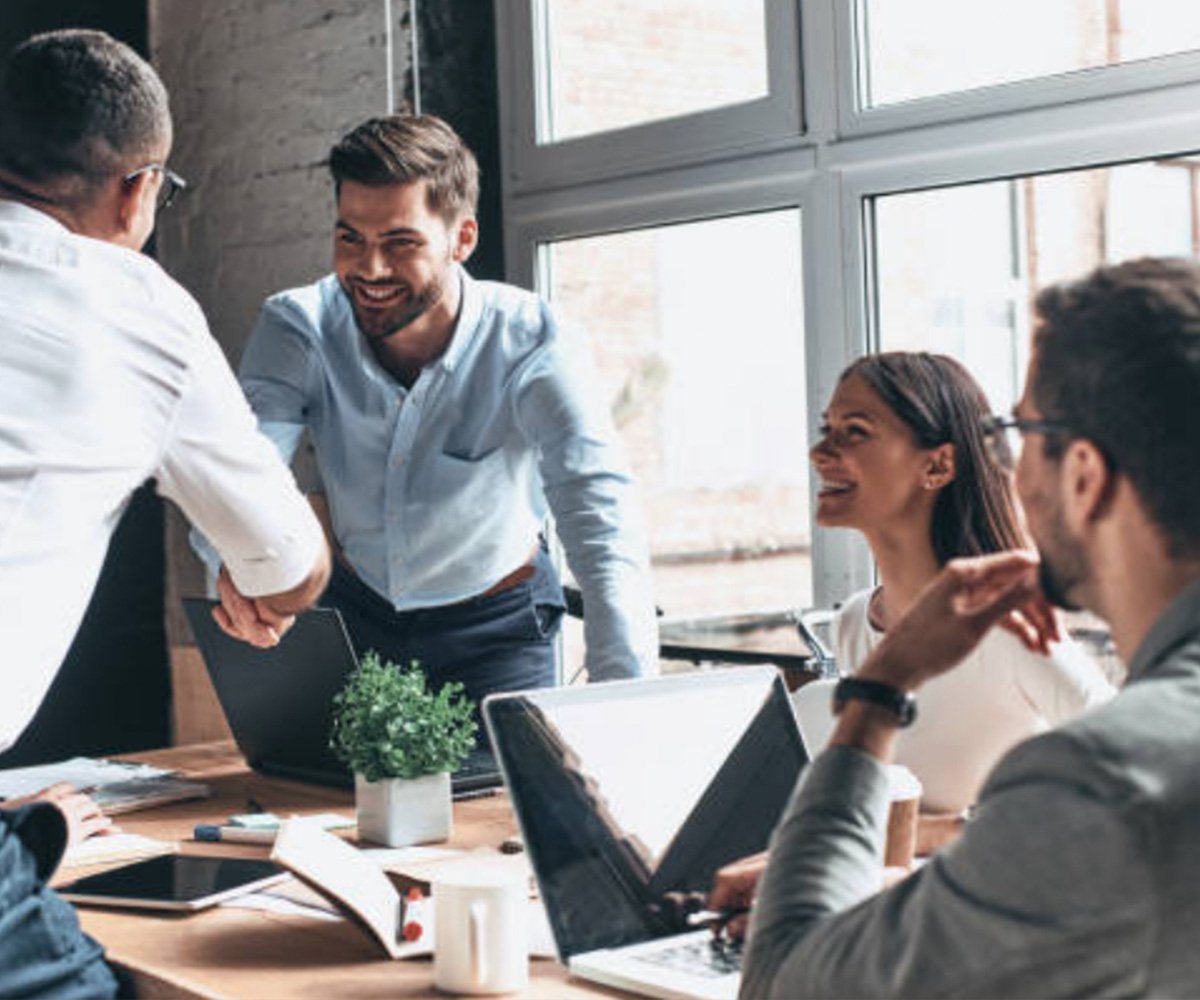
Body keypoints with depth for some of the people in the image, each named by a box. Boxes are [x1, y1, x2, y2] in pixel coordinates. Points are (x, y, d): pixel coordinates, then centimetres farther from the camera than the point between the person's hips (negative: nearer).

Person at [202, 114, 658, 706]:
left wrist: (627, 709, -49)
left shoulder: (528, 342, -24)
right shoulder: (297, 329, -17)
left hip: (496, 625, -2)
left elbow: (600, 516, -34)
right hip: (355, 610, 3)